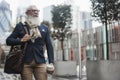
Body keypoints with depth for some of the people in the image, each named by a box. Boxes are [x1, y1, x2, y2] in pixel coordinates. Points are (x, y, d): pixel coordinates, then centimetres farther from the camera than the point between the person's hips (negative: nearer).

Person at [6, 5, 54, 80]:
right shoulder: (20, 26, 10)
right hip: (25, 62, -1)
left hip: (40, 62, 1)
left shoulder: (45, 28, 15)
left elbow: (49, 46, 11)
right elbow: (8, 40, 9)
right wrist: (21, 40, -10)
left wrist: (51, 62, -1)